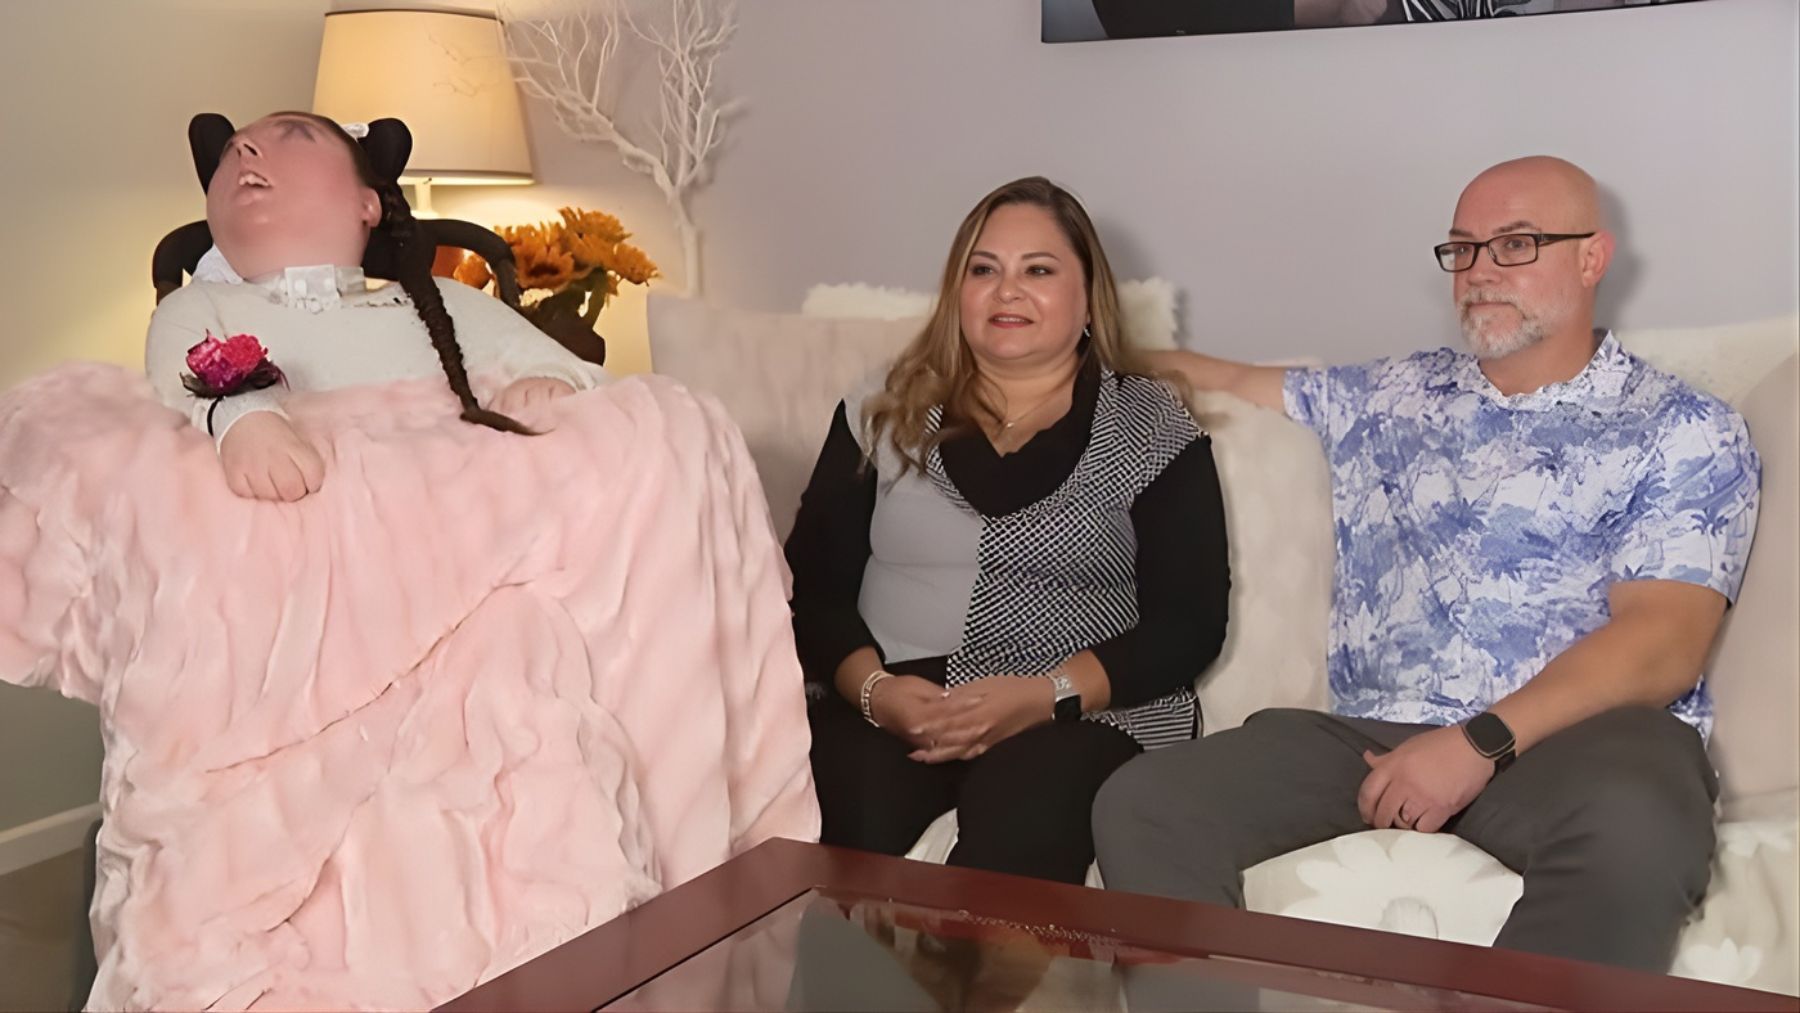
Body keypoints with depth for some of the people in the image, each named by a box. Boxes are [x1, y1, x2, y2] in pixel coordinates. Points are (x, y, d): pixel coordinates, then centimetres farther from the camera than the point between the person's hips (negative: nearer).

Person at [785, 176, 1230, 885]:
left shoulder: (1151, 428, 7)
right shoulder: (885, 413, 14)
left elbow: (1189, 623, 0)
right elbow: (812, 582, 9)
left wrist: (1044, 697, -14)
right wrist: (872, 687, -11)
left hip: (1082, 716, -1)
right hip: (884, 706, 2)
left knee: (1014, 845, -33)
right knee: (846, 828, -30)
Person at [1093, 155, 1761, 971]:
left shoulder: (1686, 431, 7)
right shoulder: (1388, 398, 22)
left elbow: (1663, 643, -5)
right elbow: (1234, 382, 35)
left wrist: (1482, 743, -17)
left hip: (1574, 732, -3)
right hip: (1367, 734, 4)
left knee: (1633, 832, -40)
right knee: (1142, 808, -21)